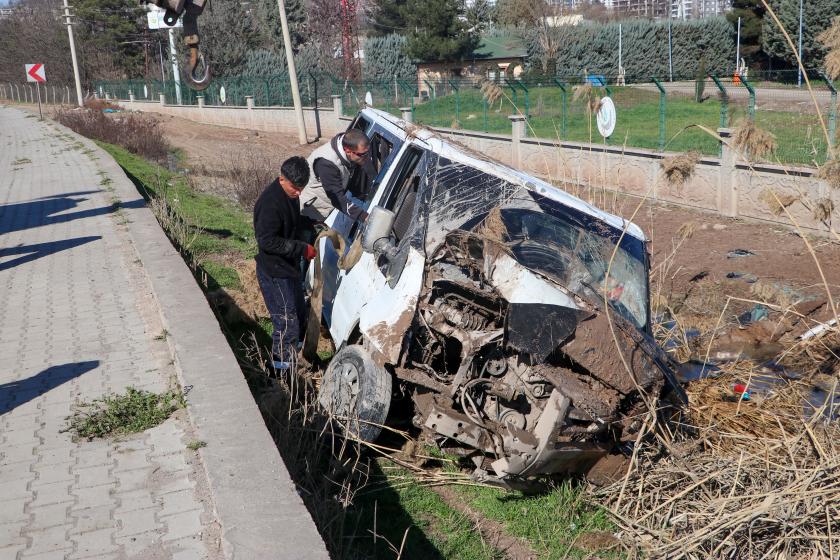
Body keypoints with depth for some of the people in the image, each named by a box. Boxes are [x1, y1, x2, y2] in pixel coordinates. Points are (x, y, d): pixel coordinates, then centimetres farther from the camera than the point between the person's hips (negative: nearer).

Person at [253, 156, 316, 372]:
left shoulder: (291, 195, 5)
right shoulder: (270, 202, -25)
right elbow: (266, 241, -27)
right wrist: (301, 249, -25)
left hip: (289, 267, 10)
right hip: (275, 272, -10)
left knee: (299, 315, 20)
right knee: (287, 321, -4)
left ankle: (292, 351, 36)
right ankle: (283, 365, 10)